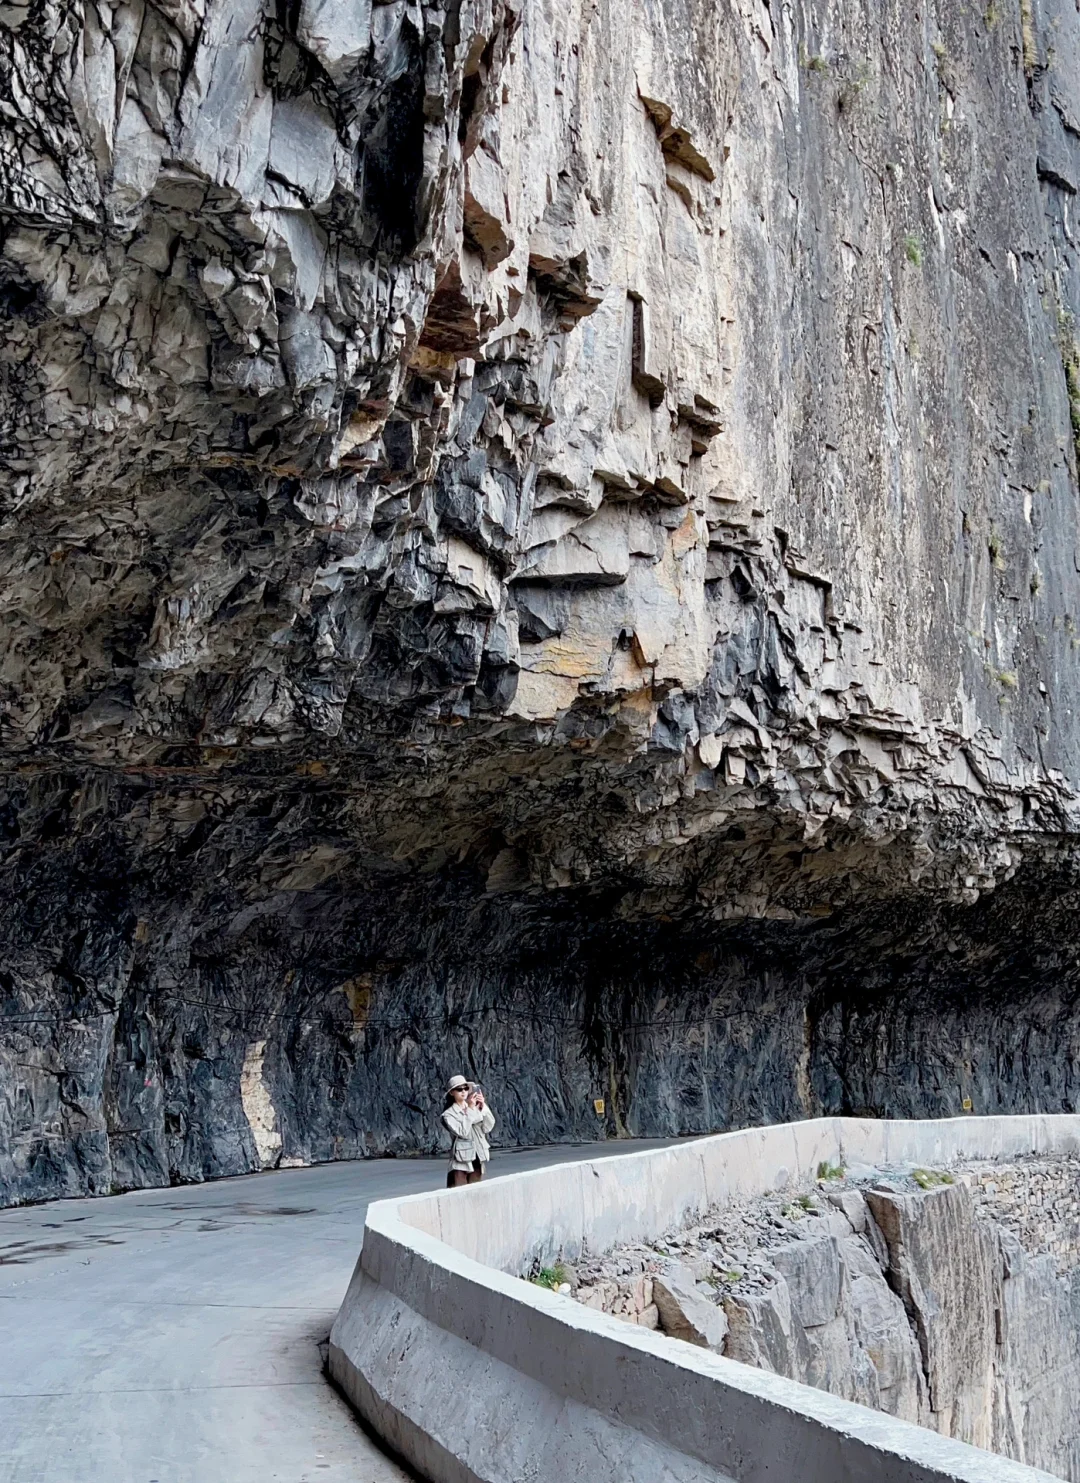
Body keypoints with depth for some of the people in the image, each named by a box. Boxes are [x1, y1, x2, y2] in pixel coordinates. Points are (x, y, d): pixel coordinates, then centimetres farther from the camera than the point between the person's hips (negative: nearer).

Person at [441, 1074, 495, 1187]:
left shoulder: (476, 1108, 9)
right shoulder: (448, 1114, -4)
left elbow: (488, 1128, 2)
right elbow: (462, 1132, -17)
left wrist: (483, 1107, -8)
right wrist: (470, 1109, -14)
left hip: (478, 1160, 5)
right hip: (461, 1161, -5)